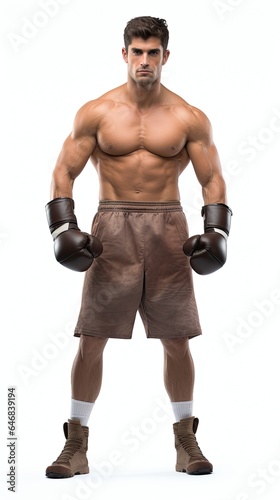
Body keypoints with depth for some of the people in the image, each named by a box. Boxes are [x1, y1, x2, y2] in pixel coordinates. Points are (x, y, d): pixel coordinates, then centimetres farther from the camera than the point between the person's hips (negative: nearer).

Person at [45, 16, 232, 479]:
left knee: (177, 340, 4)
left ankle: (186, 442, 19)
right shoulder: (96, 113, 1)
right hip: (112, 230, 0)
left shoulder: (189, 119, 3)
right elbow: (64, 172, 4)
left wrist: (216, 230, -7)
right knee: (91, 339, -2)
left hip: (168, 230, 1)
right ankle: (77, 445, 9)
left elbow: (213, 179, 7)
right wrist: (63, 227, -8)